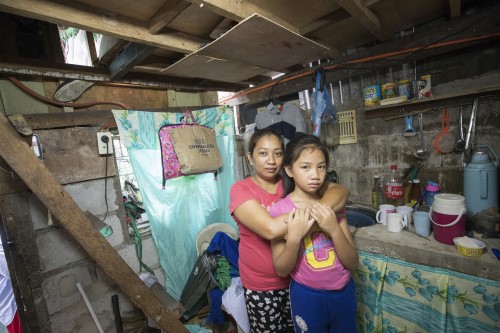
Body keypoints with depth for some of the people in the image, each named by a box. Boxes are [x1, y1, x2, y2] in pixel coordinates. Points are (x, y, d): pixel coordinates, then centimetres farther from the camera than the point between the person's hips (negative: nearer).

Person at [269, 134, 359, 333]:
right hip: (307, 296, -3)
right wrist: (294, 236, -30)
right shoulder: (279, 209, -17)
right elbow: (281, 270, -13)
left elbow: (352, 263, -8)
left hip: (343, 292, 4)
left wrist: (334, 229, -24)